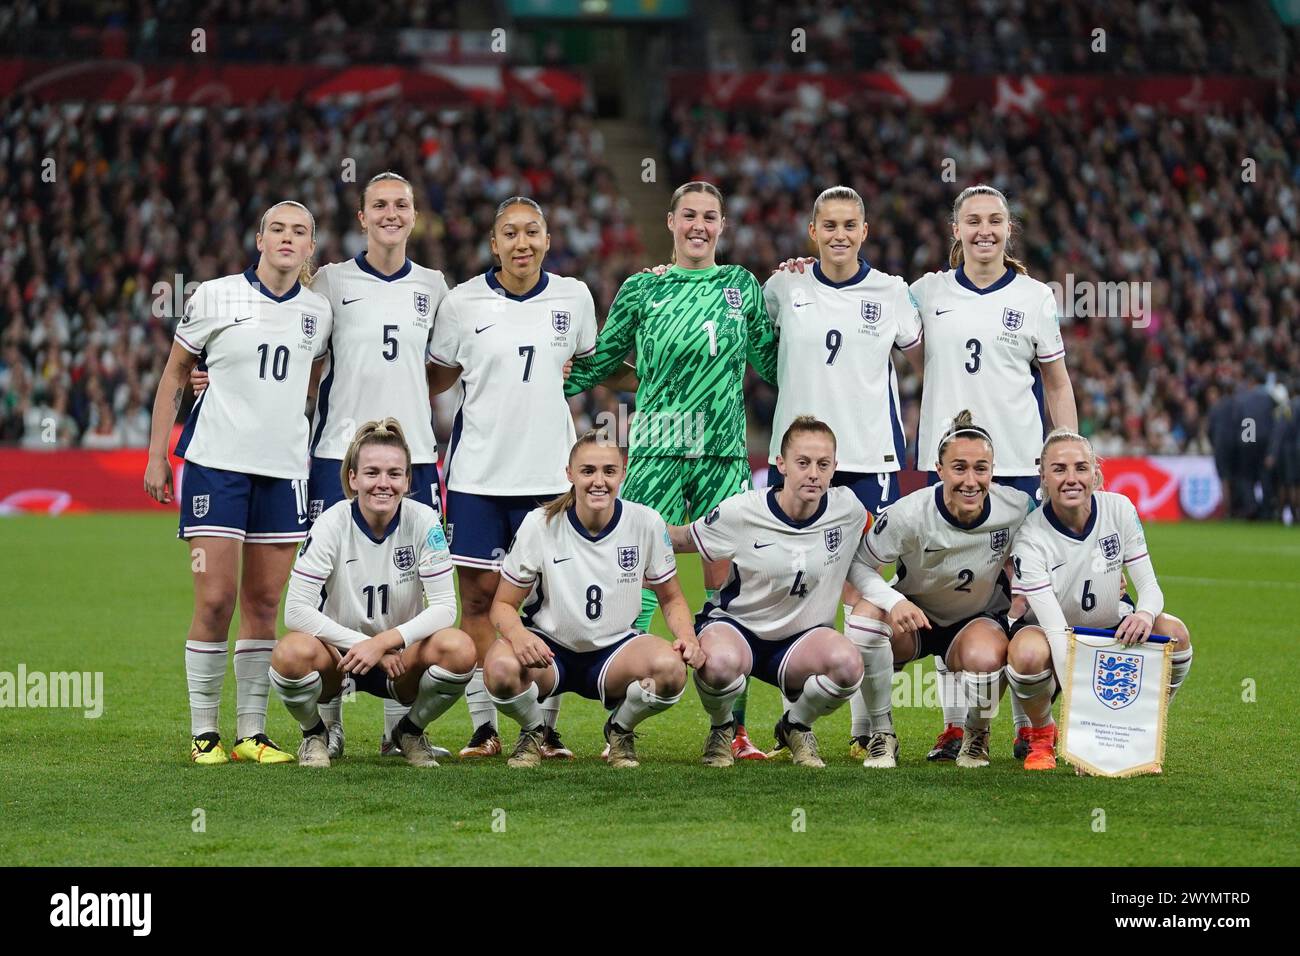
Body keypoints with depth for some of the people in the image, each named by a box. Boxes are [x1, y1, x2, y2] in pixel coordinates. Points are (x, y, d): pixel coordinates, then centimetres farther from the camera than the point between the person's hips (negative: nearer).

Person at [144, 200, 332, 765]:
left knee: (264, 603, 5)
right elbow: (175, 373, 6)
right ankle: (203, 732, 1)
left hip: (284, 468, 4)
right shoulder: (214, 297, -1)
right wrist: (157, 455, 3)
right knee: (215, 598, -8)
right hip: (216, 462, -3)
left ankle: (251, 732, 10)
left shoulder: (318, 312, 8)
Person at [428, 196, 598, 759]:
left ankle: (546, 727, 7)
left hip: (549, 472, 1)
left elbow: (588, 363, 23)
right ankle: (485, 727, 7)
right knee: (479, 596, 0)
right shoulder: (463, 302, 0)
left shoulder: (573, 297, 4)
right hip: (478, 471, -1)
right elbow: (435, 379, 10)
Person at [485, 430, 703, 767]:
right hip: (549, 648, -1)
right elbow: (503, 604, -6)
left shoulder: (646, 523, -8)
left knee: (671, 667, -32)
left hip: (617, 647, 1)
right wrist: (517, 634, -30)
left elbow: (671, 599, 6)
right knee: (500, 666, -36)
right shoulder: (540, 525, -11)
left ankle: (620, 730, 3)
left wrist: (687, 637, -16)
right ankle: (533, 733, 2)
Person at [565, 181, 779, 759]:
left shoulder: (741, 286, 11)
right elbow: (599, 362, 15)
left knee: (725, 581, 1)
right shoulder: (642, 290, 7)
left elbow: (771, 364, 15)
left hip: (724, 451, 2)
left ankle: (732, 727, 5)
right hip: (657, 448, -1)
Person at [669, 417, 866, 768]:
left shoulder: (848, 509, -8)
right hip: (735, 624, -2)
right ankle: (721, 730, -1)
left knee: (847, 663, -32)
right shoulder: (741, 512, -15)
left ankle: (796, 726, 3)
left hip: (801, 637, 2)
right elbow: (679, 540, 0)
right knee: (720, 663, -40)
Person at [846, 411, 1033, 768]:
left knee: (985, 659, -37)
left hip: (979, 618, 0)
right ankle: (882, 734, -14)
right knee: (867, 614, -35)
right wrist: (894, 601, -36)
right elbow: (858, 564, -18)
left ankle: (976, 736, 1)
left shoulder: (1016, 507, -21)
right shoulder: (909, 514, -26)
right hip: (914, 617, 0)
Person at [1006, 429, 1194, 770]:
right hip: (1051, 635, -3)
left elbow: (1149, 585, -12)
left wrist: (1145, 613, -39)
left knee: (1174, 633, -25)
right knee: (1028, 653, -38)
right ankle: (1041, 734, -4)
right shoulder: (1031, 539, -25)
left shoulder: (1119, 509, -15)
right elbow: (1056, 629, -32)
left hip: (1113, 625, 3)